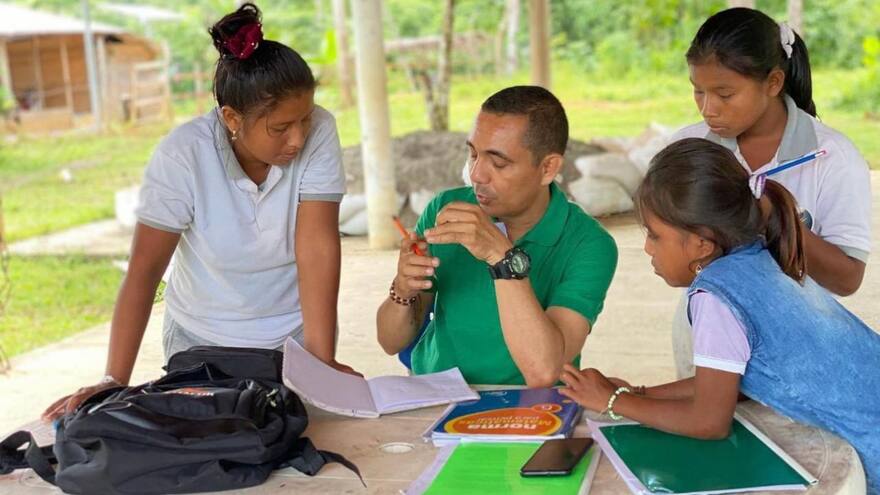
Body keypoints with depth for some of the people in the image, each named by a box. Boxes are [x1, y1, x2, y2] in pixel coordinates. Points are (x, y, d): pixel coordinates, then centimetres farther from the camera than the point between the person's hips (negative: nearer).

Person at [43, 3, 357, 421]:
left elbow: (317, 246, -22)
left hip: (296, 335, 1)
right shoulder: (182, 154, -21)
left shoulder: (319, 132, -19)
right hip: (203, 341, 0)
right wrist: (115, 380, -24)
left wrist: (323, 361, -28)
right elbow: (144, 269, -20)